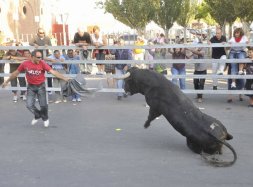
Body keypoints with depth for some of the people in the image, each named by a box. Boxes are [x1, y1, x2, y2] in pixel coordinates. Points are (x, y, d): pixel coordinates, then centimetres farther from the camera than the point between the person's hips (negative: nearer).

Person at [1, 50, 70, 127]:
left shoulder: (42, 63, -15)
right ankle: (38, 115, 27)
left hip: (41, 86, -2)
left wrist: (64, 78, -30)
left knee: (43, 105, 0)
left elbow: (53, 72, -21)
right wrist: (7, 81, 11)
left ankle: (45, 118, 29)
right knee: (29, 105, -3)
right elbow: (16, 73, 4)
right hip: (31, 86, 2)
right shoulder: (25, 64, -10)